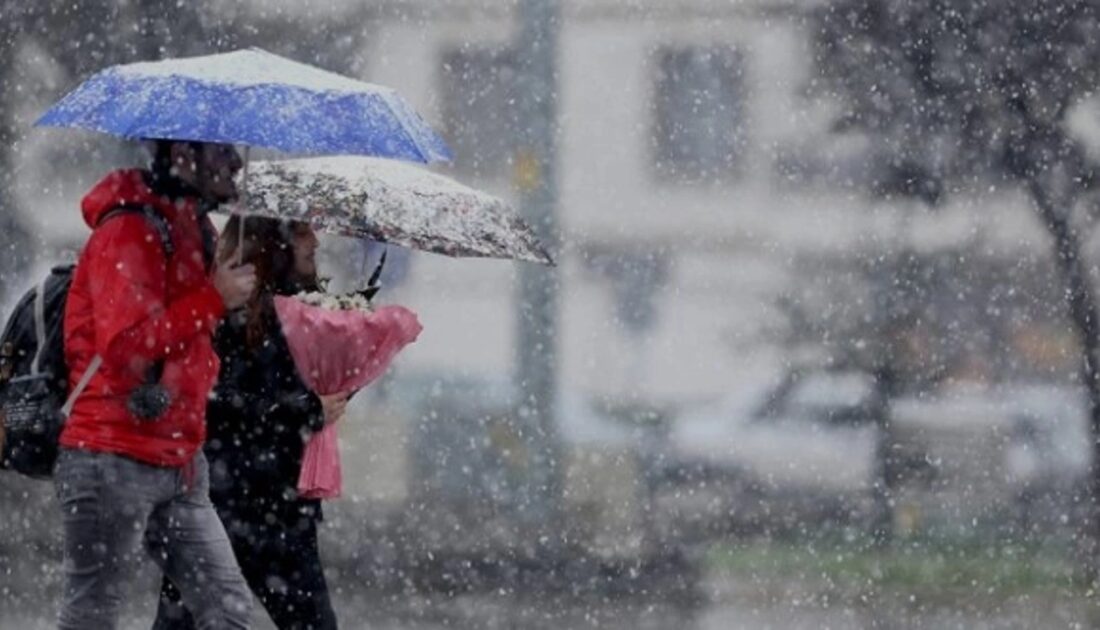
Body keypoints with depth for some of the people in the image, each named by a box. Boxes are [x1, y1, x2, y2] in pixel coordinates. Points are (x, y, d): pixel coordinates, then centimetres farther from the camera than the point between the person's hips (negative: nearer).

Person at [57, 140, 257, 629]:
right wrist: (213, 300, -18)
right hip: (113, 460, -9)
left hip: (177, 462, 9)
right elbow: (124, 344, -24)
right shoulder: (129, 232, -13)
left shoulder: (189, 231, 16)